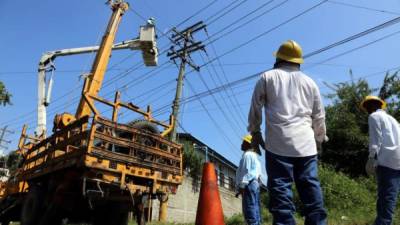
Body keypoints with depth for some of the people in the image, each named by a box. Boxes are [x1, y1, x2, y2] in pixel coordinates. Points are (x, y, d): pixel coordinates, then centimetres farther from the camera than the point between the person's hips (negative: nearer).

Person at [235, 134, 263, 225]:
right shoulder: (253, 156, 27)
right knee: (255, 210, 6)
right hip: (254, 184, 10)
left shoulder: (248, 155, -3)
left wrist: (241, 186, -16)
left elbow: (246, 171, -13)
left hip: (249, 185, -10)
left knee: (250, 210, -14)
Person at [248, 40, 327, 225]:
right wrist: (319, 138, 32)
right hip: (306, 144, 3)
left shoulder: (267, 77, 11)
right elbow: (319, 116, 21)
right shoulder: (309, 82, 19)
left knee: (281, 192, -4)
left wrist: (255, 132, 19)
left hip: (278, 144, -3)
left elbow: (255, 108, 10)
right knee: (312, 192, 4)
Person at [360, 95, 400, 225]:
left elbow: (376, 140, -8)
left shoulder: (374, 116, 4)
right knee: (389, 197, 8)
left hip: (388, 161, -7)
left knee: (386, 197, -12)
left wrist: (371, 159, -12)